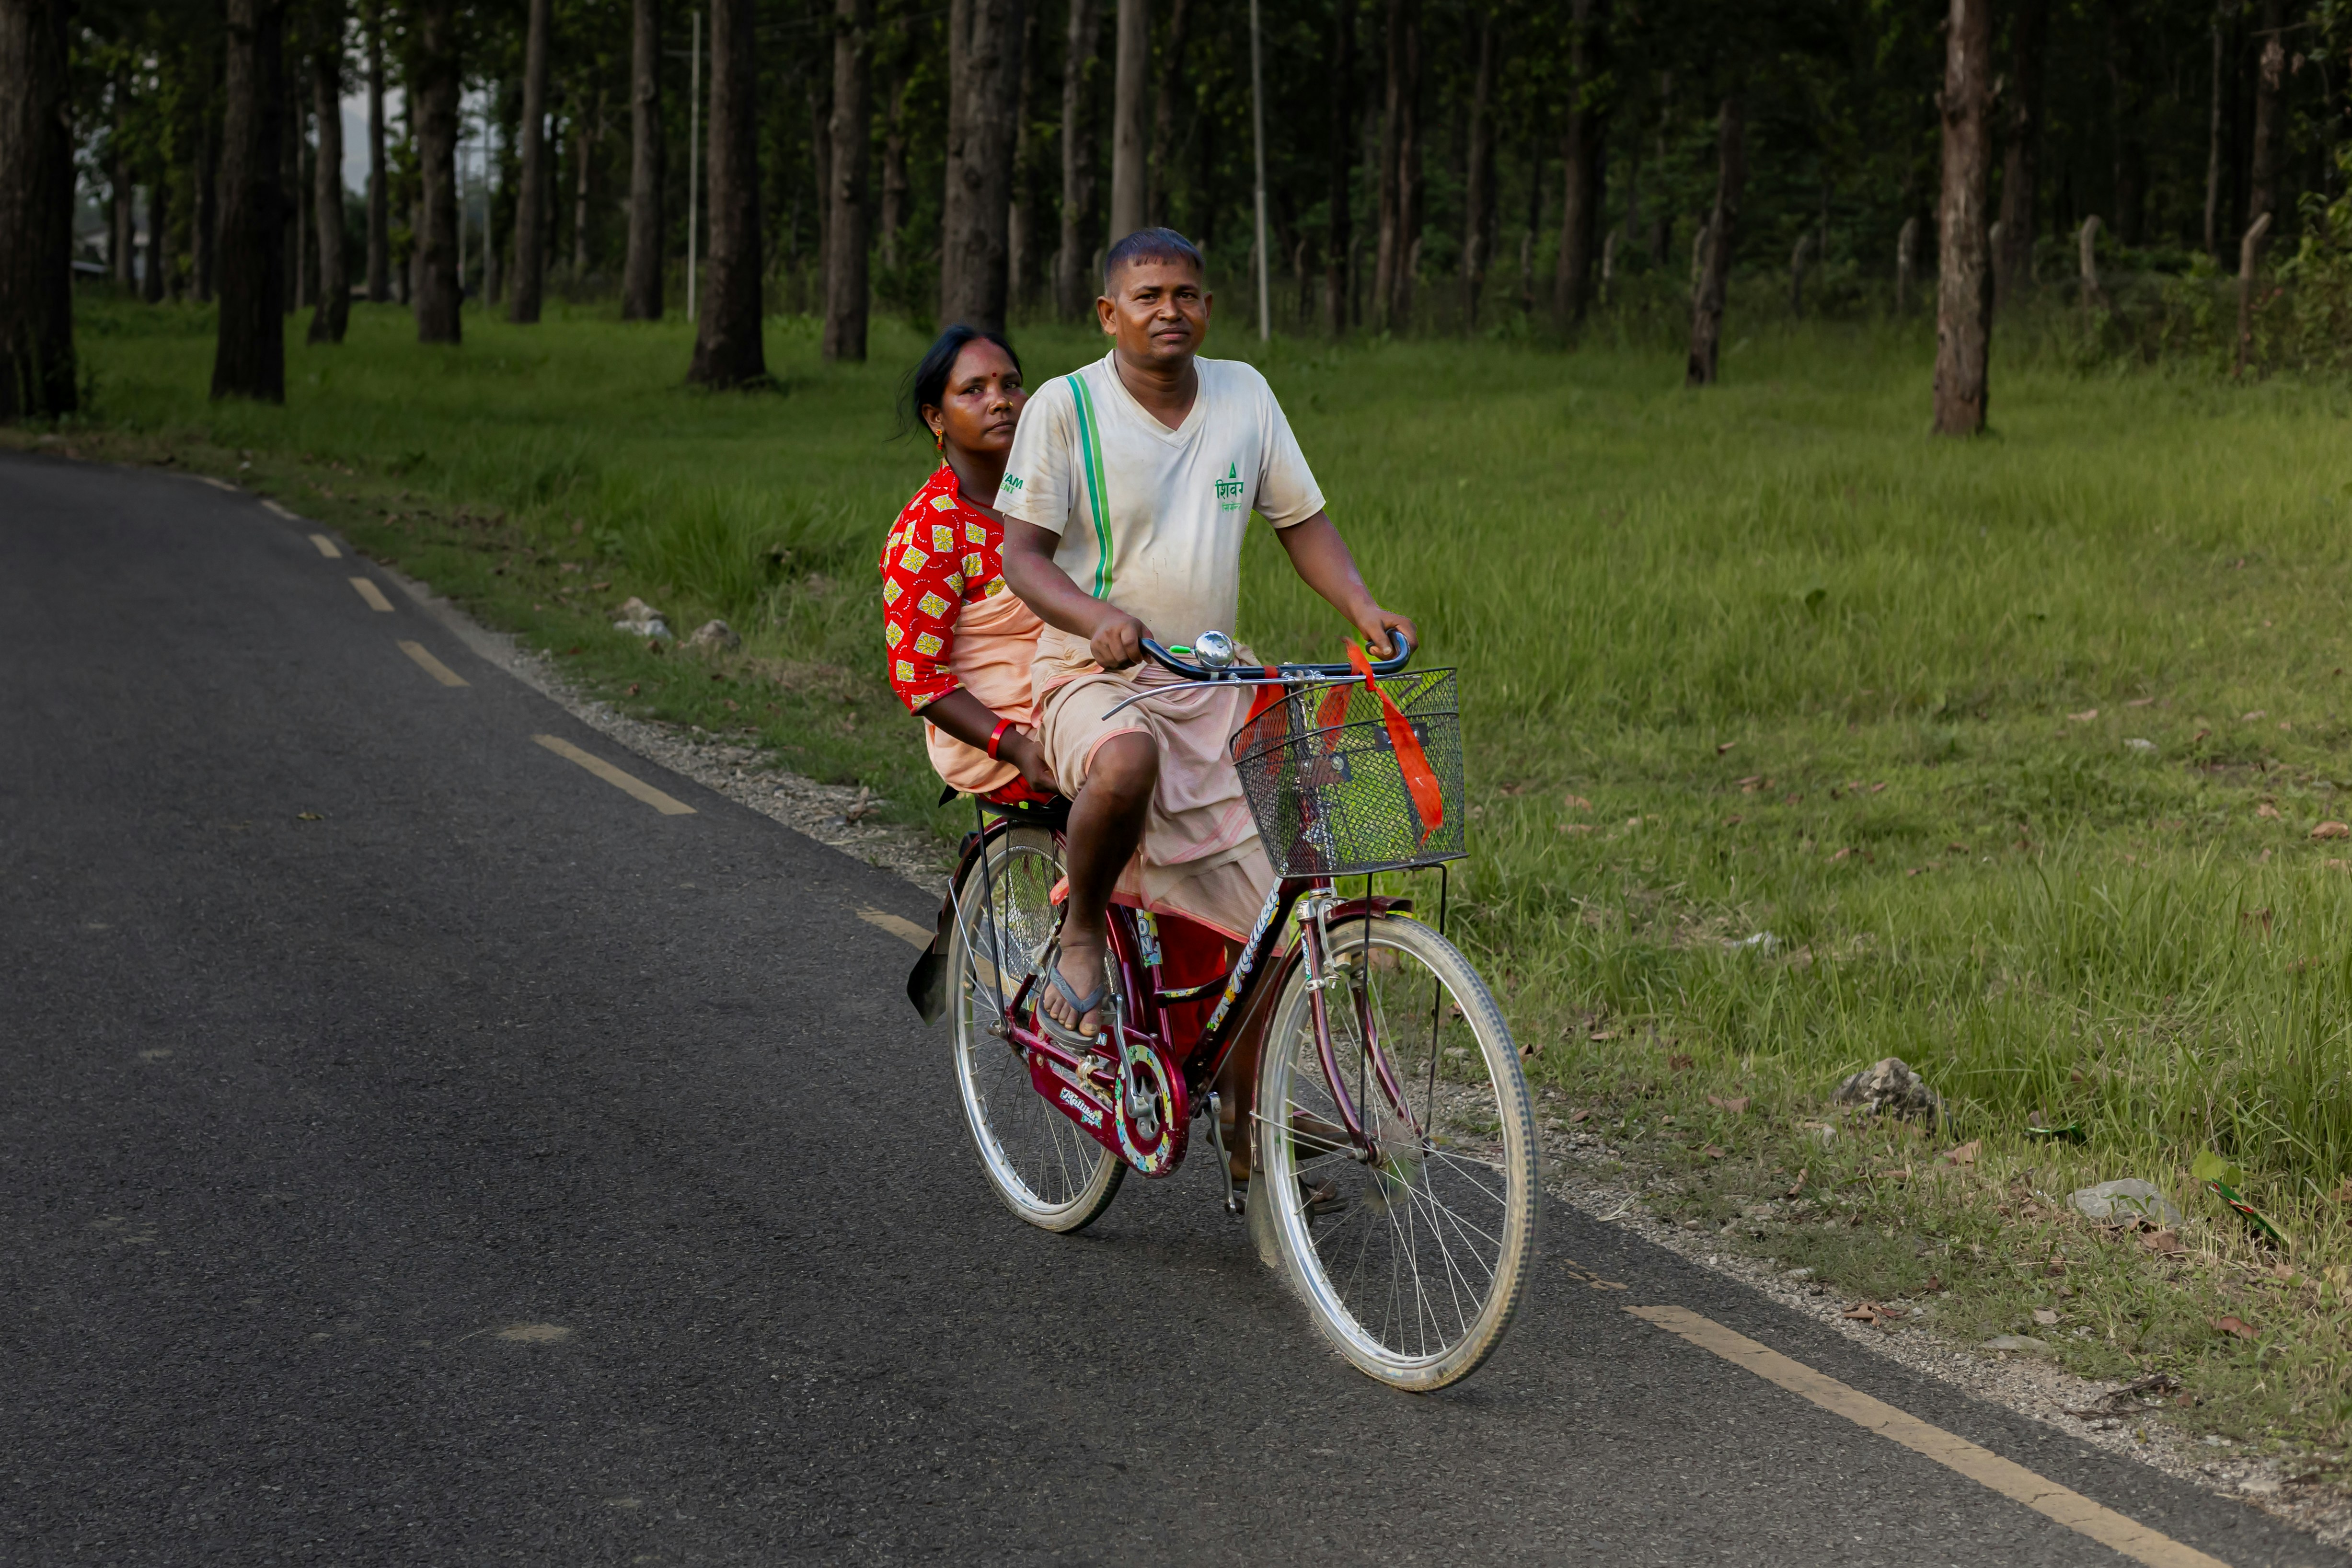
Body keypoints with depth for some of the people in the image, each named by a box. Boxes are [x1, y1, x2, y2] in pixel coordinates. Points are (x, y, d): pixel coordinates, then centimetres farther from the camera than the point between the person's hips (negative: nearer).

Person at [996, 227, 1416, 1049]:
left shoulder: (1244, 393, 6)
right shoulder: (1065, 406, -6)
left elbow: (1303, 522, 11)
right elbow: (1023, 555, -9)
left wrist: (1365, 610, -8)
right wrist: (1097, 618, -30)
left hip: (1213, 684, 4)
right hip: (1094, 676, -4)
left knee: (1270, 929, -4)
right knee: (1128, 762, -41)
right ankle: (1080, 933, -14)